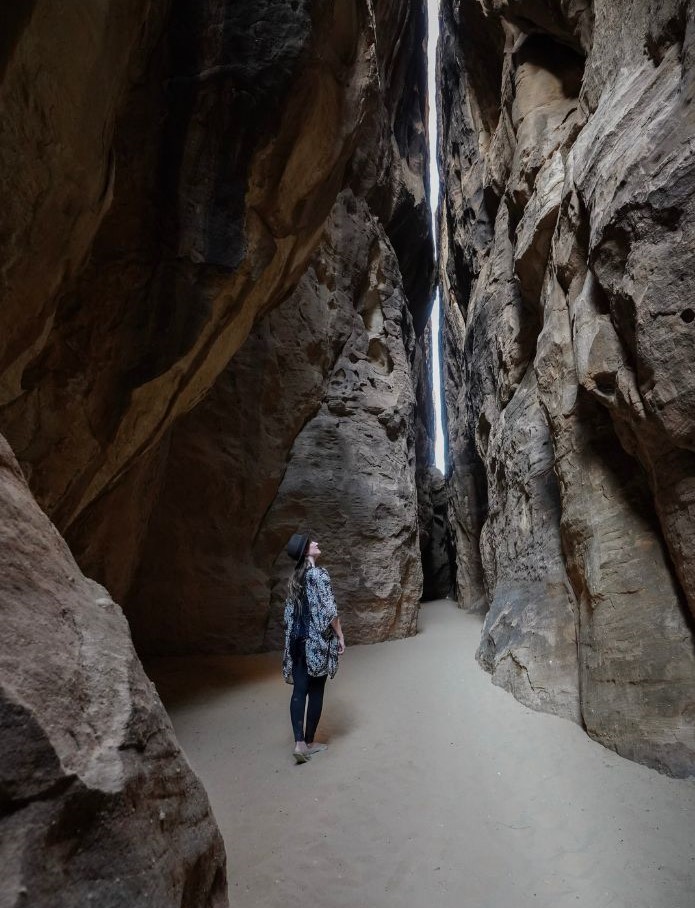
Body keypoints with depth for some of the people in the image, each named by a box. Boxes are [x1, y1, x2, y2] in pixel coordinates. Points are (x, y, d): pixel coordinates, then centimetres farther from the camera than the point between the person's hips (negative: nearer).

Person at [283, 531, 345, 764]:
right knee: (315, 690, 7)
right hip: (317, 640, -6)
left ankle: (299, 742, 3)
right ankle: (309, 742, 17)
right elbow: (330, 610, -18)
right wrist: (340, 635, -6)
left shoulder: (295, 577, 8)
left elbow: (290, 612, 12)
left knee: (299, 689, 6)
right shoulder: (319, 574, -15)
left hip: (297, 638, 6)